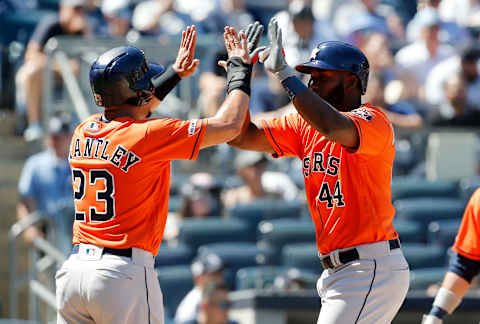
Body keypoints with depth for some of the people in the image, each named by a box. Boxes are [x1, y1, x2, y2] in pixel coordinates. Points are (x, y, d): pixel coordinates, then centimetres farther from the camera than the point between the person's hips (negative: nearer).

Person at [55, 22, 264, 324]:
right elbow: (229, 124, -6)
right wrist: (240, 70, 8)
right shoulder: (148, 136, -10)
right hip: (123, 272, -6)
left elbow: (127, 110, 34)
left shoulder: (84, 132, 10)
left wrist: (174, 74, 36)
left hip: (73, 269, 6)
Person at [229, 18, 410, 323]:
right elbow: (242, 137, 9)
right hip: (337, 272, 9)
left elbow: (334, 127, -34)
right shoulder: (304, 126, 13)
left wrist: (284, 72, -29)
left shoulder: (373, 121, -12)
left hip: (373, 270, -9)